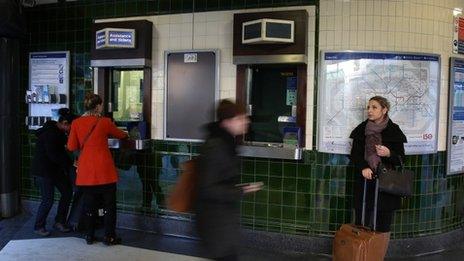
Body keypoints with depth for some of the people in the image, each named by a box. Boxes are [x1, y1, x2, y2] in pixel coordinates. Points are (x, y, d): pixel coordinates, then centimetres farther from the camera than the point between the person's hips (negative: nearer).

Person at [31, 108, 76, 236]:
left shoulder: (58, 132, 6)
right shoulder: (50, 134, -22)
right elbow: (53, 155, -24)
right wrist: (70, 163, -20)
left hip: (55, 168, 9)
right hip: (43, 170, -9)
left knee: (67, 192, 7)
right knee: (48, 200, -4)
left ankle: (59, 221, 19)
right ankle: (38, 226, 15)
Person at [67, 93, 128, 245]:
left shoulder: (76, 123, 0)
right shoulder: (105, 122, -7)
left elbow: (71, 147, 2)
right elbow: (120, 135, 10)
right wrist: (126, 135, 33)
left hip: (85, 171, 3)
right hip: (104, 169, -3)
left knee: (89, 203, 15)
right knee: (109, 204, 8)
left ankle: (90, 236, 23)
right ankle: (109, 237, 12)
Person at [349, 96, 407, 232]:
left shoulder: (394, 130, 1)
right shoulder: (361, 129, 6)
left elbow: (400, 158, 3)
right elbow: (354, 154, 6)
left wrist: (389, 153, -19)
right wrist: (363, 168, -13)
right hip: (364, 181, 1)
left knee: (383, 225, 1)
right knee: (362, 221, 2)